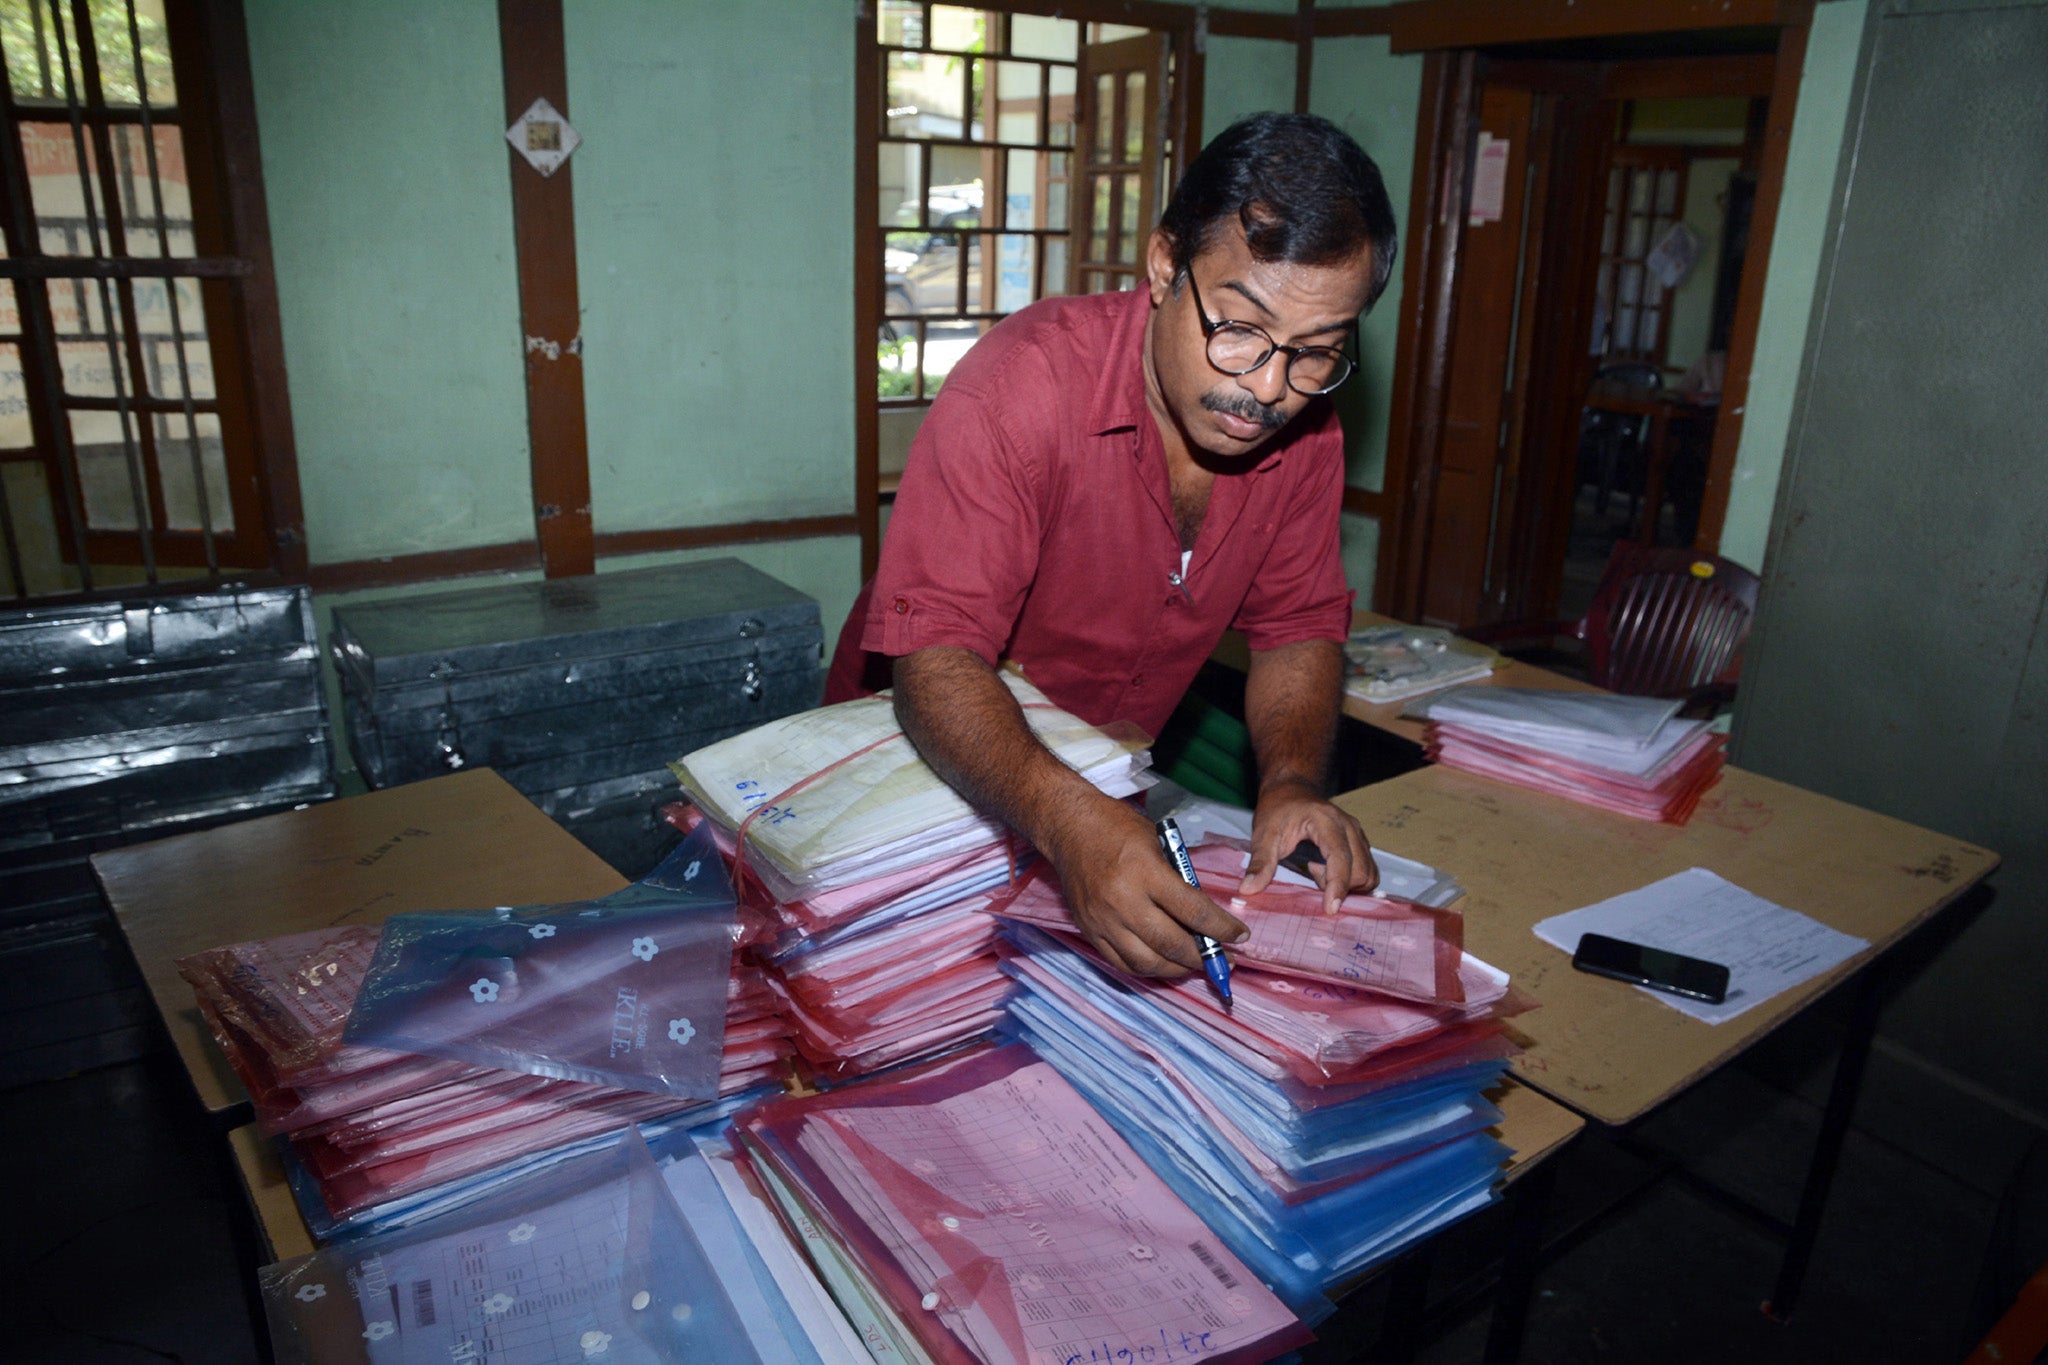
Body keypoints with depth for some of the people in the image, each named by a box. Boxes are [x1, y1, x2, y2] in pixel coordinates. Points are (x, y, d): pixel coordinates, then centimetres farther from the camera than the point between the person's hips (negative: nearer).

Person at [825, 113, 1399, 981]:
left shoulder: (1305, 425, -9)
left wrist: (1291, 782, -21)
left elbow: (1299, 625, -1)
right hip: (927, 760, -6)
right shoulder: (1023, 385, -28)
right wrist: (1067, 820, -50)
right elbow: (937, 654, -32)